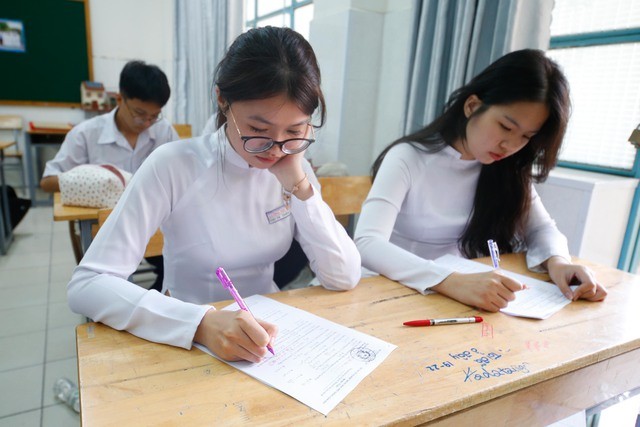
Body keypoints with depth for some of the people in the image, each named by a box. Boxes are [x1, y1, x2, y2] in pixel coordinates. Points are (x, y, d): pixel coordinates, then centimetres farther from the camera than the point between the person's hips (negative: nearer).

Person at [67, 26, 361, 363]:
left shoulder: (295, 167, -4)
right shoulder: (174, 165, -15)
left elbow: (344, 278, -8)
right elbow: (86, 285, -19)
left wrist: (298, 186, -17)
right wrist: (201, 322, -33)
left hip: (267, 333, 2)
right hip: (189, 343, -1)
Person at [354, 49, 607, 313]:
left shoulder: (508, 168, 0)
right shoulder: (409, 158, -17)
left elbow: (541, 228, 5)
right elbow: (367, 245, -29)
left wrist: (557, 261, -18)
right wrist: (453, 282, -42)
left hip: (464, 297, 4)